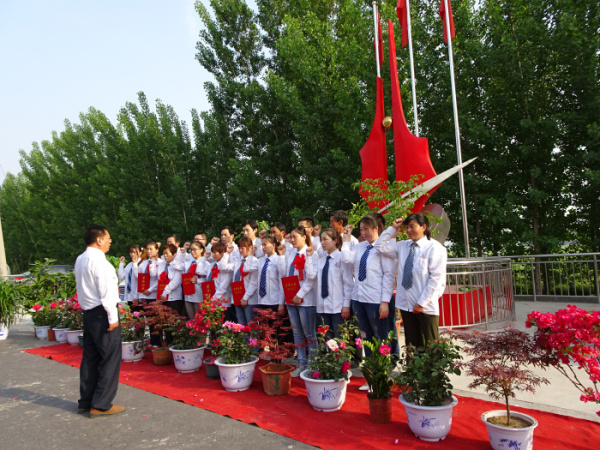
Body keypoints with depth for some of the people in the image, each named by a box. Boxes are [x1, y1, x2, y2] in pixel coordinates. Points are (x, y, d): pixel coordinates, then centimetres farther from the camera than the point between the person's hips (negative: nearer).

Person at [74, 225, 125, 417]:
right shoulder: (99, 261, -17)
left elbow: (83, 286, 16)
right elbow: (106, 292, -19)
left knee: (91, 358, 16)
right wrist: (113, 318, -17)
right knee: (111, 358, -1)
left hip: (88, 313, 9)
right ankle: (101, 405, 4)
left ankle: (86, 402, 24)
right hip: (102, 314, -9)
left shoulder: (80, 260, 12)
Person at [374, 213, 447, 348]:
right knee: (411, 345, 12)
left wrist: (422, 302, -13)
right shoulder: (403, 246, 10)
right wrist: (393, 228, 5)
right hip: (406, 304, 5)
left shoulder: (434, 247, -7)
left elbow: (436, 278, -11)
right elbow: (380, 246, 11)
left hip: (426, 306, -5)